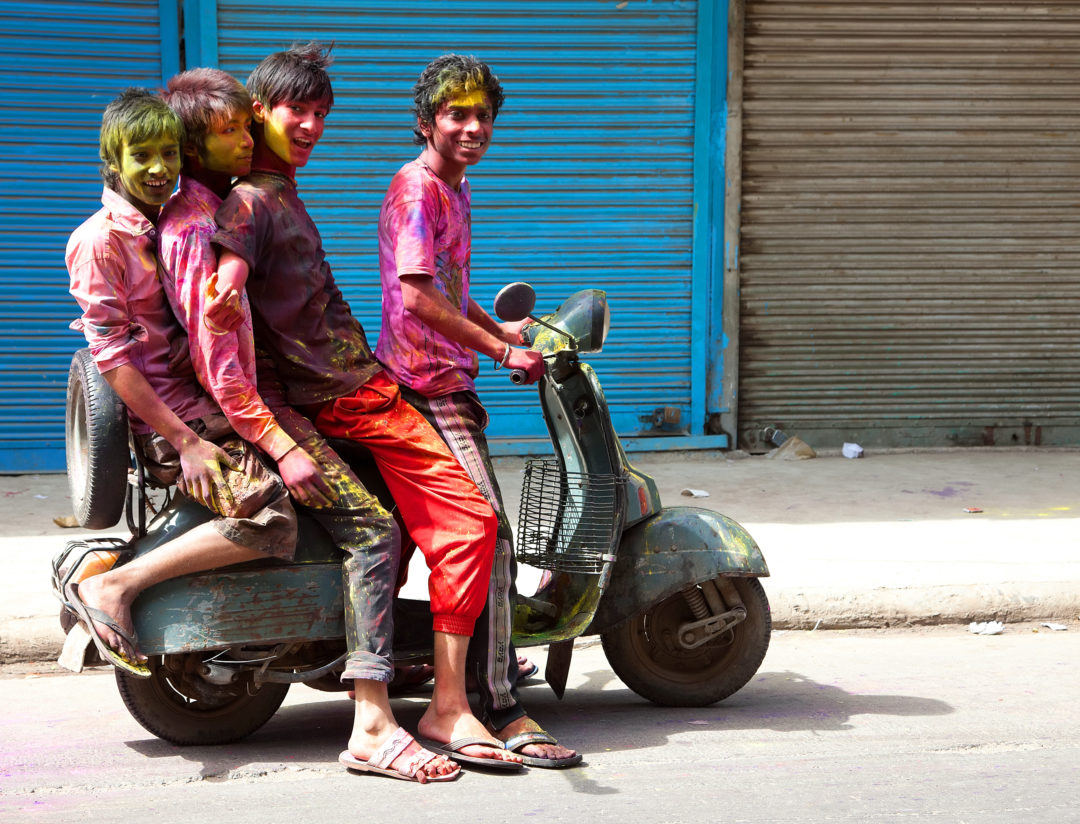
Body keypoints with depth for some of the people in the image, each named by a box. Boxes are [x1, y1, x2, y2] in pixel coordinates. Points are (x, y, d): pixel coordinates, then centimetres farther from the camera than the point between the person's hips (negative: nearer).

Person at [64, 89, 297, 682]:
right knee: (268, 518, -28)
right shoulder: (100, 240, -10)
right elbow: (112, 355, -15)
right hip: (162, 422, -9)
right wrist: (186, 444, -20)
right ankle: (111, 587, -21)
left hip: (208, 405, 9)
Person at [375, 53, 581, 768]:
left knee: (482, 532, 22)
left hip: (448, 379, 10)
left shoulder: (453, 190, 19)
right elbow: (417, 296, -22)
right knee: (488, 535, -16)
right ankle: (501, 708, -17)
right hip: (427, 383, -10)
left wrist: (501, 328, 31)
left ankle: (496, 656, 40)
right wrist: (500, 351, -18)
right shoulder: (417, 188, -13)